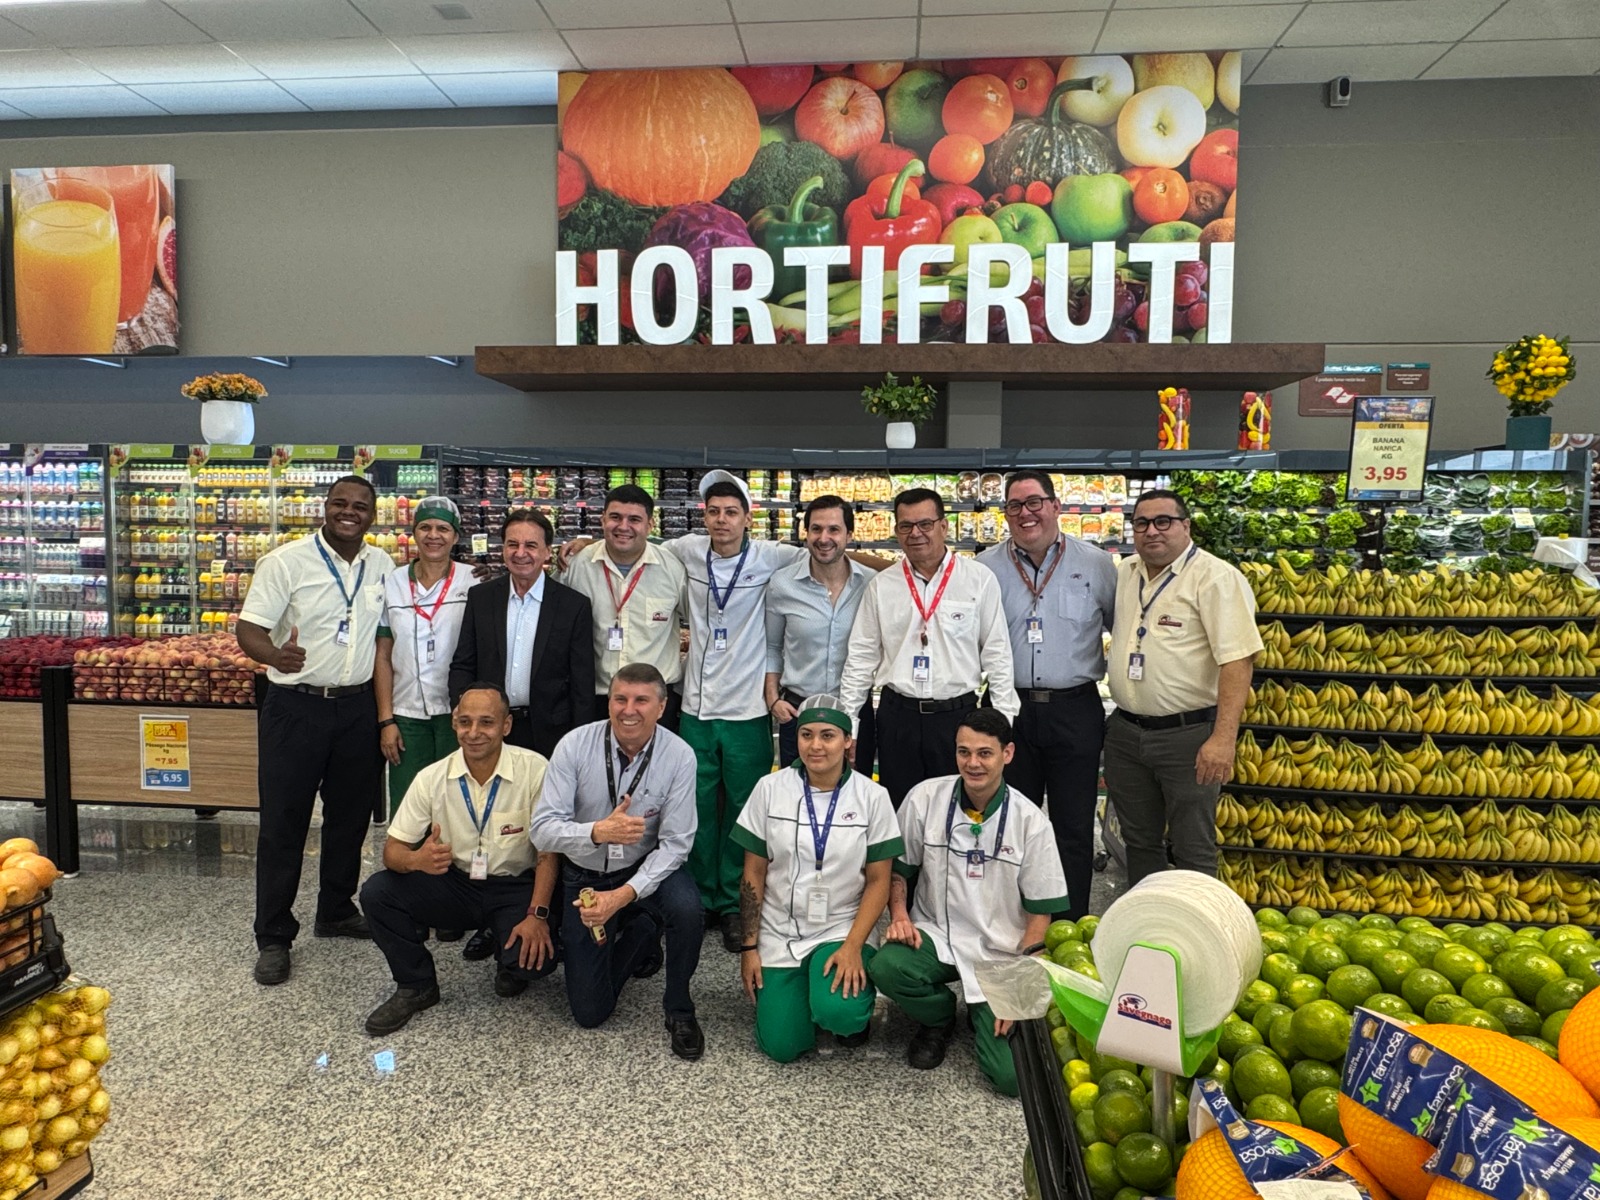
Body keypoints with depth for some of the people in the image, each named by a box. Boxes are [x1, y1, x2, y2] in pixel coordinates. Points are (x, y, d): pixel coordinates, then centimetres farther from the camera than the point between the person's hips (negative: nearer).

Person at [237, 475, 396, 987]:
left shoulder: (381, 565, 6)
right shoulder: (286, 562, -8)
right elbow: (248, 630, -13)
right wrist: (276, 655, -34)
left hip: (358, 707, 5)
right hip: (296, 707, -4)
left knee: (351, 815, 14)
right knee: (283, 823, 2)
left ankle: (336, 911, 32)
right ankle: (273, 937, 14)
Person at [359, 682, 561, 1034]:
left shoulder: (534, 769, -16)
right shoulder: (432, 778, -8)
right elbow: (392, 849, -6)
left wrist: (537, 915, -22)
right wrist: (416, 859, -31)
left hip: (515, 887, -3)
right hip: (454, 884, 3)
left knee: (539, 957, -29)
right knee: (376, 892, -19)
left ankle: (512, 966, 12)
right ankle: (416, 986, 4)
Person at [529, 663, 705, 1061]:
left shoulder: (679, 756, -19)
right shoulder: (575, 745, -18)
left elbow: (674, 844, -18)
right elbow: (543, 830, -21)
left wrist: (624, 895, -29)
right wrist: (599, 832, -39)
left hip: (647, 870, -1)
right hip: (584, 878, 1)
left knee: (686, 907, -35)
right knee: (589, 1012, 1)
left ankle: (678, 1010, -6)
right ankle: (640, 938, 32)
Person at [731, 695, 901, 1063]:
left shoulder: (872, 797, -8)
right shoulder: (770, 789, -6)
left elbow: (878, 881, -6)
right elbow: (753, 875, -1)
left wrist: (852, 947, -17)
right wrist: (749, 948, -3)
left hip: (842, 930, -1)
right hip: (778, 933, 2)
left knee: (836, 1012, -27)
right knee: (782, 1047, -4)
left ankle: (857, 1000, 10)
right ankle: (799, 988, 27)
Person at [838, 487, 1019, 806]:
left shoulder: (980, 580, -2)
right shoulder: (881, 586, 4)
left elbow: (997, 654, 0)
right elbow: (861, 657, 6)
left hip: (958, 715, -1)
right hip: (897, 717, 2)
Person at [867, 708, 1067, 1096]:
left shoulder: (1030, 821, -9)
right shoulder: (925, 798, -7)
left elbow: (1040, 912, -3)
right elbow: (899, 868, 7)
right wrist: (899, 914, -12)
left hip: (1001, 953, -1)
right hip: (935, 935, 2)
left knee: (1012, 1076, -17)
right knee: (885, 967, -31)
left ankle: (982, 1013, 19)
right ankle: (939, 1017, 5)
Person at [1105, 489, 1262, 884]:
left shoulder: (1216, 578, -13)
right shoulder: (1123, 573, 8)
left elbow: (1237, 659, -20)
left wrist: (1223, 738, -26)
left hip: (1188, 734, -6)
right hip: (1126, 730, 7)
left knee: (1193, 850, 5)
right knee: (1139, 840, 19)